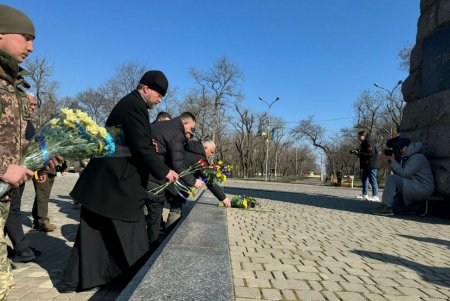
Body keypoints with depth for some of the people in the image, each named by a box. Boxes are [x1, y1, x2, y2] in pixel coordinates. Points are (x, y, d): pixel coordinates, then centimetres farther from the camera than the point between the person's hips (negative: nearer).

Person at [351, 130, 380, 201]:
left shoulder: (368, 142, -14)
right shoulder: (363, 143, 16)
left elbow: (370, 154, -22)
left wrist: (358, 153, -21)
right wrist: (356, 152, 7)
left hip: (371, 165, -10)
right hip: (365, 165, 10)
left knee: (373, 180, -8)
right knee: (364, 179, 13)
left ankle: (375, 196, -6)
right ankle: (364, 194, 20)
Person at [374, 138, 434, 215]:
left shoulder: (418, 157, -13)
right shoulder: (405, 158, 16)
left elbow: (404, 174, -22)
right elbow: (398, 174, 11)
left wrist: (393, 162, -13)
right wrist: (391, 162, 0)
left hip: (422, 189, -10)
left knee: (390, 178, -22)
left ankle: (386, 206, -22)